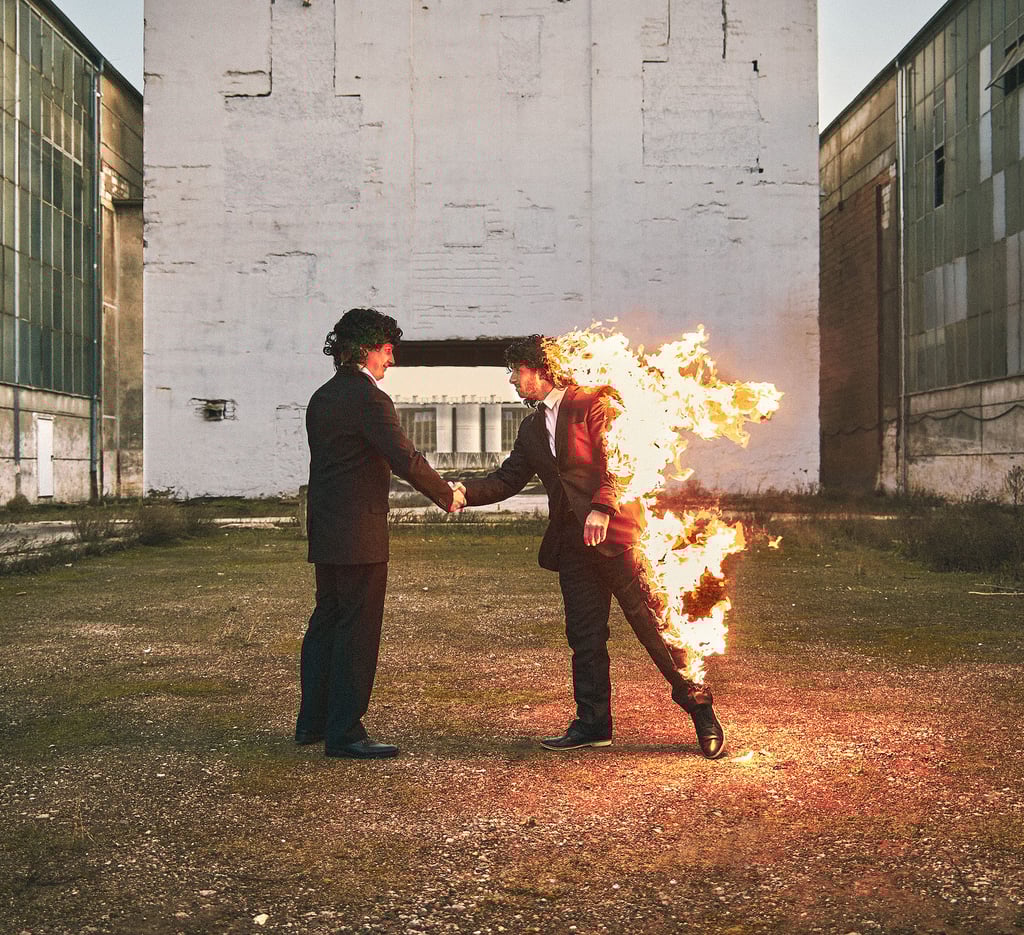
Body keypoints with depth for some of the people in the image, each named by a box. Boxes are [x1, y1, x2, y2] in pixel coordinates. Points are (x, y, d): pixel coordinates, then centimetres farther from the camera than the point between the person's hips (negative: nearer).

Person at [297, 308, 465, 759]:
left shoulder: (322, 398, 14)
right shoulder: (369, 399, -15)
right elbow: (407, 460, -20)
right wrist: (448, 496, -7)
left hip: (324, 531, 9)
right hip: (358, 534, -9)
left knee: (325, 623, 16)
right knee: (358, 629, -3)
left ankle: (312, 721, 24)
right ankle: (344, 732, 1)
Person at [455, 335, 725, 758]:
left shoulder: (593, 404, -4)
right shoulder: (531, 428, 19)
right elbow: (506, 480, 16)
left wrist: (602, 507, -27)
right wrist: (464, 491, 0)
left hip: (614, 531, -7)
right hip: (571, 542, 7)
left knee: (653, 624, -4)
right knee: (585, 636, 8)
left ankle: (701, 710, 7)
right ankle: (592, 724, 16)